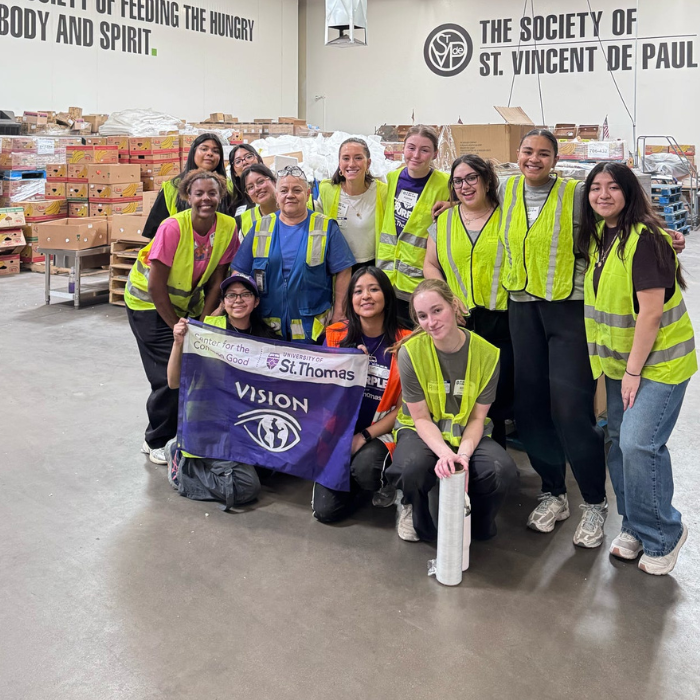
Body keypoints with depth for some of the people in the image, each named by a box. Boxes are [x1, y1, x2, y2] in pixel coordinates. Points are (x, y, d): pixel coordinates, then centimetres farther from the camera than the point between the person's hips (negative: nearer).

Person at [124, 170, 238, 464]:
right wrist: (177, 327, -15)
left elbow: (216, 281, -5)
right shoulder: (173, 227, -27)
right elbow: (155, 287, -22)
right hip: (148, 301, -5)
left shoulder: (228, 227, -14)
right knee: (169, 375, -10)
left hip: (188, 301, 5)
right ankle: (157, 442, 11)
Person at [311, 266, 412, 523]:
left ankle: (382, 484, 2)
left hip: (381, 434, -2)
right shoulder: (336, 335, 1)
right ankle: (352, 481, 21)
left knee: (364, 467, -35)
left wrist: (366, 435, -13)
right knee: (326, 510, -13)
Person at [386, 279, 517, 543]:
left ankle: (477, 522, 5)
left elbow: (477, 418, -7)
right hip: (421, 432, -1)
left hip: (465, 434, 2)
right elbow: (421, 418, -14)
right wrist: (444, 453, -33)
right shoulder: (411, 352, -17)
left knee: (503, 470, -29)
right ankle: (413, 510, 2)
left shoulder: (487, 353, -13)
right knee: (413, 467, -37)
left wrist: (463, 454, -26)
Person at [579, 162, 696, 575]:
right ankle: (635, 526, 25)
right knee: (619, 440, 8)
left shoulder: (643, 238, -19)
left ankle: (662, 535, 6)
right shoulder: (597, 237, 6)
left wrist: (634, 371, -18)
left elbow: (651, 310, -21)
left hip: (659, 360, -8)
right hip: (620, 359, 8)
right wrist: (620, 367, 10)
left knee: (638, 443, -14)